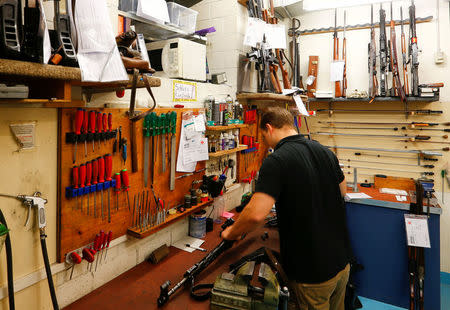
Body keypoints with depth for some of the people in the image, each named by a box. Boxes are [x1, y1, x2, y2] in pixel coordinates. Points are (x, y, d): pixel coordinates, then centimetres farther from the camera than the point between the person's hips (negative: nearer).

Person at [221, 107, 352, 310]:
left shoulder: (276, 161, -22)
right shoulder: (326, 152, 2)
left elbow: (257, 214, -30)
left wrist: (232, 232, -12)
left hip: (312, 272, -7)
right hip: (342, 262, 7)